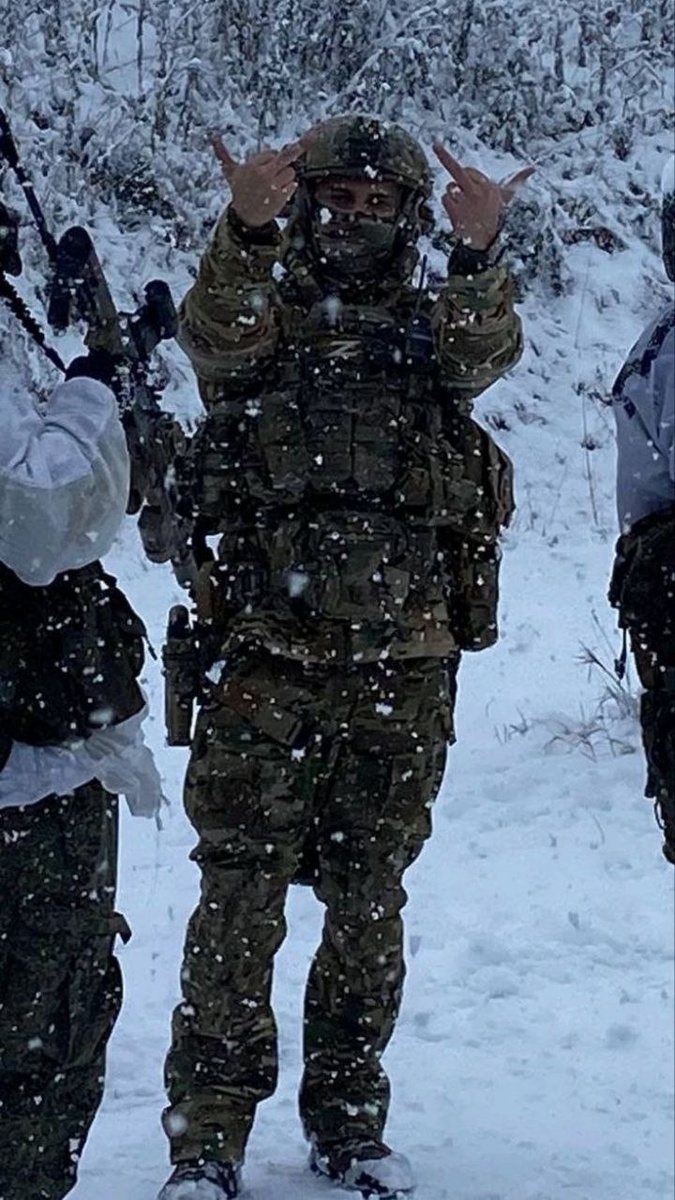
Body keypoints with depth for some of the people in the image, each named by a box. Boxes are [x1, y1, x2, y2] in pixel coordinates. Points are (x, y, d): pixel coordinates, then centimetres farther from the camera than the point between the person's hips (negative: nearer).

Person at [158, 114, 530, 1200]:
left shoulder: (432, 326, 10)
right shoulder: (261, 318, 6)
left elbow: (487, 350, -13)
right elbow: (213, 333, -17)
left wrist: (481, 252, -33)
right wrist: (247, 228, -37)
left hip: (405, 672, 2)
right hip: (266, 668, -2)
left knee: (369, 907, 11)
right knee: (240, 904, -2)